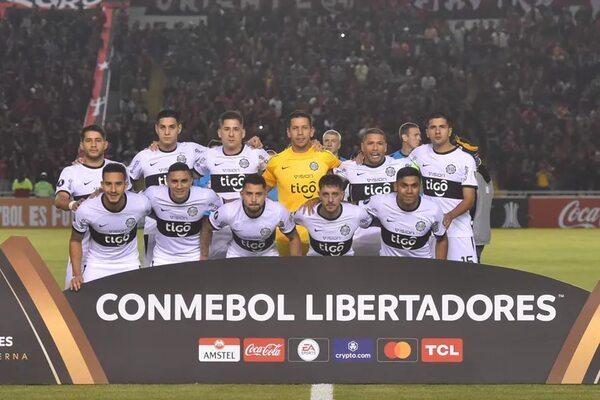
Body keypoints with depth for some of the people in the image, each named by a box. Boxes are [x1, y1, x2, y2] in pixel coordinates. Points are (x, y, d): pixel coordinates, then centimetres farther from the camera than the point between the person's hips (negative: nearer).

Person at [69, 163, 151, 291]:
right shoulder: (86, 209, -26)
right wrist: (77, 275, -14)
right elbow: (75, 241, -8)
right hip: (96, 265, -1)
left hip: (129, 265, 1)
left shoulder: (141, 204, -24)